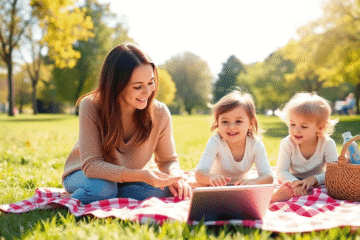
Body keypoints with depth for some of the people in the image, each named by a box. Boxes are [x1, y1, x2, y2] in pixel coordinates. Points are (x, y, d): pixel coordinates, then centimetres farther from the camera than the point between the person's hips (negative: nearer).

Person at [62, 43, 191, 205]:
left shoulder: (159, 113, -19)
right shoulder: (91, 107, -27)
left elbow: (168, 160, -4)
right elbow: (91, 165, -31)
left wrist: (175, 176, -30)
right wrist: (141, 175, -45)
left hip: (127, 179, 3)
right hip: (84, 174, -3)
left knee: (162, 190, -26)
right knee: (102, 189, -37)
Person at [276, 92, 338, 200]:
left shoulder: (327, 144, -15)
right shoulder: (287, 143, -13)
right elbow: (281, 171, -18)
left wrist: (315, 179, -39)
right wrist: (295, 183, -40)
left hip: (319, 186, 2)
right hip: (293, 182, -1)